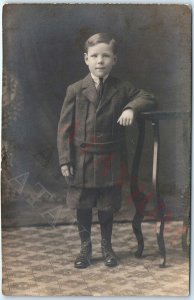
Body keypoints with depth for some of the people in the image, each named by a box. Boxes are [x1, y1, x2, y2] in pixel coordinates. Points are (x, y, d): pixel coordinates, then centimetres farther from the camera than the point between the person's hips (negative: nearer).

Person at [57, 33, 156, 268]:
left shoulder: (122, 89, -1)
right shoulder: (75, 90, -4)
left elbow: (149, 98, 8)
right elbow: (65, 127, -4)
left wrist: (131, 108, -14)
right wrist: (65, 160, -8)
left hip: (110, 160, 1)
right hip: (81, 159, -1)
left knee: (107, 206, 12)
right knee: (82, 206, 10)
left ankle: (106, 246, 31)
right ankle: (85, 247, 28)